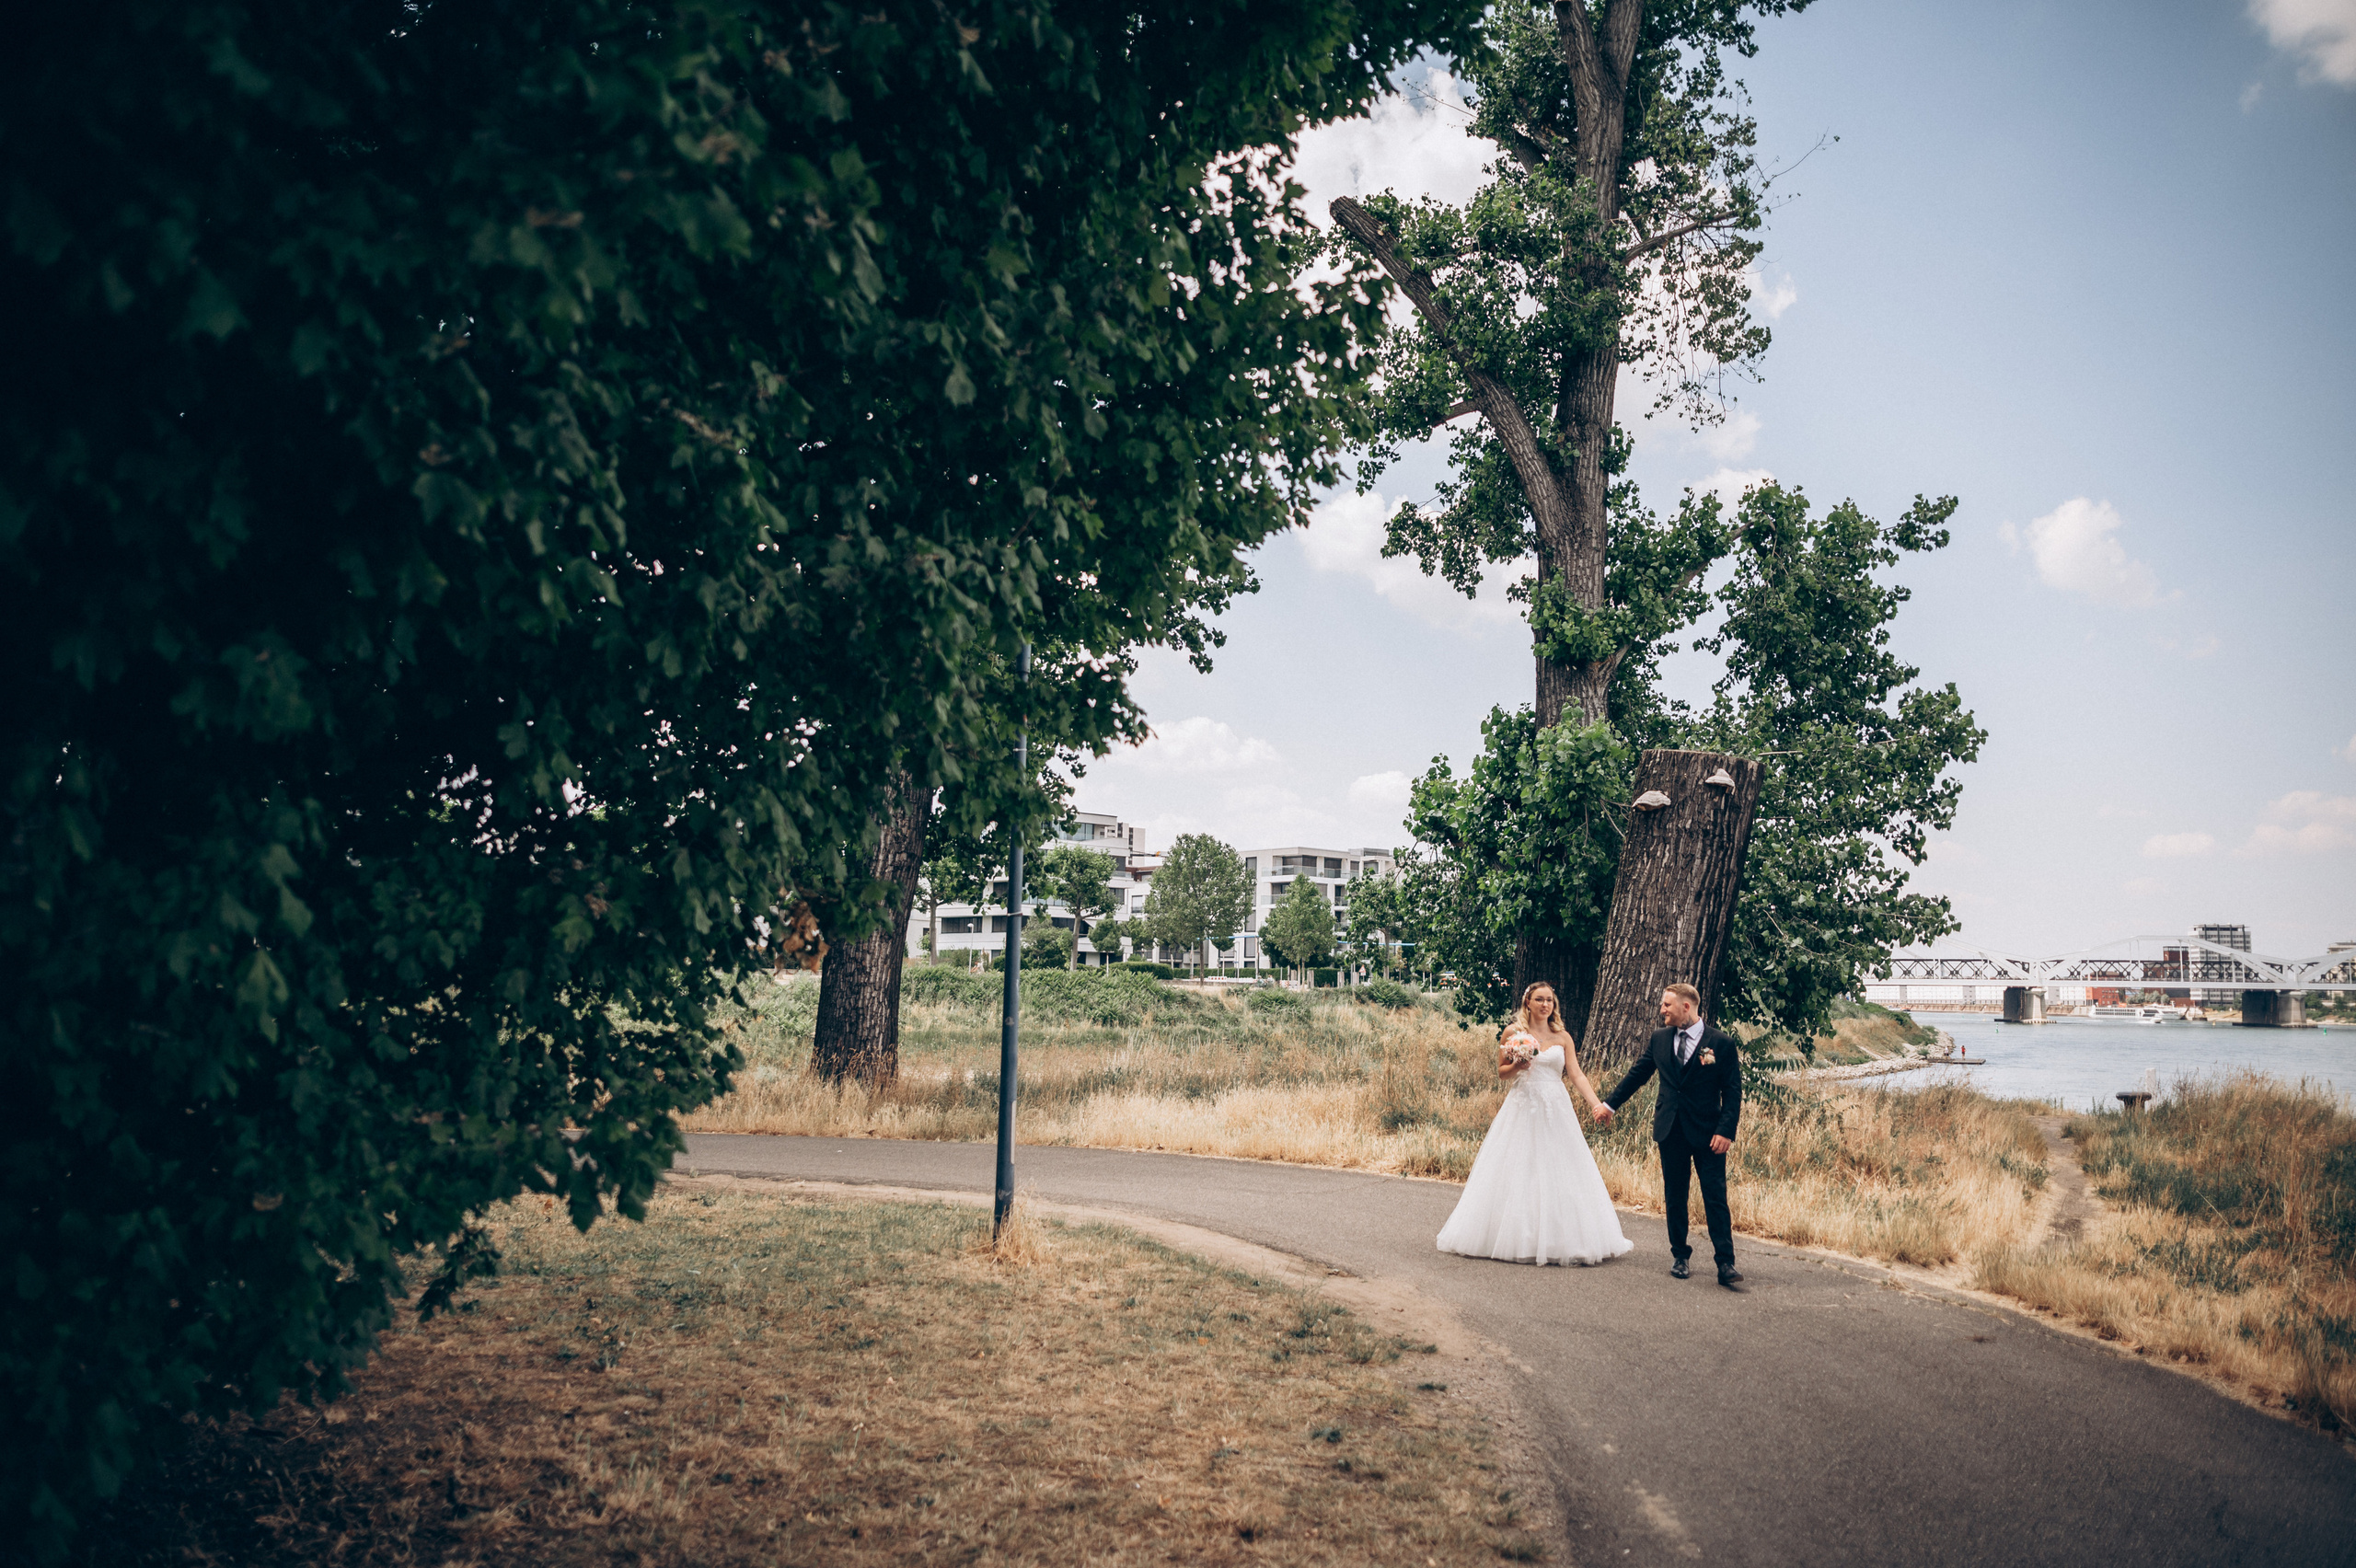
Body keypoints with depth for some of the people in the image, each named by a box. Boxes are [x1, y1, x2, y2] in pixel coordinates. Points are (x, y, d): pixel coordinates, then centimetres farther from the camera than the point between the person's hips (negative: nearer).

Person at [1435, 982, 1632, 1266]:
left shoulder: (1562, 1037, 6)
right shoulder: (1513, 1032, 2)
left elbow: (1577, 1075, 0)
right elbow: (1501, 1072, 7)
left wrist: (1597, 1104, -12)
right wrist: (1517, 1066, -15)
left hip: (1556, 1112, 2)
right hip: (1522, 1110, -2)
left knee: (1559, 1175, 0)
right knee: (1516, 1177, -1)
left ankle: (1559, 1240, 8)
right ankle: (1515, 1238, 6)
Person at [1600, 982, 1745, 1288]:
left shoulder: (1722, 1043, -5)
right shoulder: (1660, 1038, 7)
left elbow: (1732, 1091, -5)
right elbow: (1637, 1074, 19)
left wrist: (1726, 1130, -14)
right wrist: (1610, 1103, 20)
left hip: (1708, 1133, -4)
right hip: (1671, 1131, 4)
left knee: (1716, 1198, -6)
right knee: (1675, 1197, 9)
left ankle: (1725, 1263, -4)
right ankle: (1680, 1256, 21)